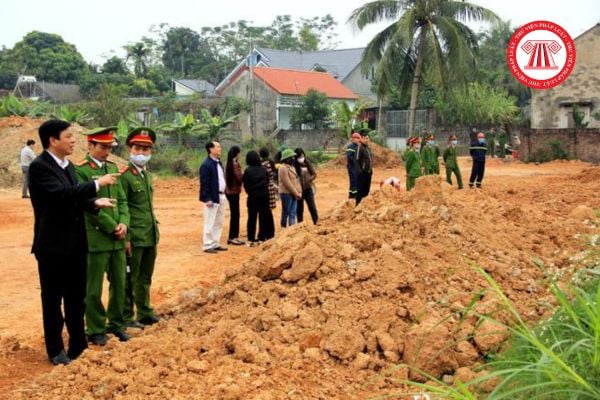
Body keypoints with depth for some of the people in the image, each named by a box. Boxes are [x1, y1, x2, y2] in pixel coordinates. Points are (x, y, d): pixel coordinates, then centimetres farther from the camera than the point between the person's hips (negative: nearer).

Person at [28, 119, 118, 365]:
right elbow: (61, 194, -28)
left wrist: (94, 203, -5)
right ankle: (56, 351, 20)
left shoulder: (68, 165, 11)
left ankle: (78, 346, 28)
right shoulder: (39, 166, -16)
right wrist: (97, 184, -24)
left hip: (75, 243, 8)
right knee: (52, 299, 7)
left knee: (76, 298, 16)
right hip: (53, 245, -8)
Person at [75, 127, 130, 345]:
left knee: (119, 284, 12)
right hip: (95, 238, -6)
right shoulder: (80, 170, -10)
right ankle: (95, 330, 16)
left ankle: (116, 323, 26)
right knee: (94, 289, 4)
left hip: (117, 239, 6)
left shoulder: (113, 167, 11)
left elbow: (122, 199, 11)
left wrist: (124, 223, -5)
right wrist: (112, 227, -13)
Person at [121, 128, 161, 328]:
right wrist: (126, 237, -17)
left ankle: (145, 313, 29)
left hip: (151, 236, 8)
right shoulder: (124, 175, -12)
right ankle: (126, 317, 14)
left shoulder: (147, 174, 13)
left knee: (145, 278, 17)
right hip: (134, 237, -8)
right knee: (129, 279, 4)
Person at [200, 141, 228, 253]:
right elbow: (204, 183, -18)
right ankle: (207, 245, 5)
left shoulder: (218, 163, 13)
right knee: (210, 223, -2)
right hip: (212, 197, -9)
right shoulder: (206, 165, -15)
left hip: (221, 196, 9)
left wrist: (223, 195, 14)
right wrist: (207, 199, -21)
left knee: (219, 222, 15)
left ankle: (216, 244, 24)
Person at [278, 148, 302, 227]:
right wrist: (296, 193, -16)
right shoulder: (283, 168, -13)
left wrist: (299, 192, 2)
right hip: (286, 194, -8)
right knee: (286, 213, 1)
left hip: (294, 194, 8)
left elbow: (297, 180, 15)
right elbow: (287, 183, -18)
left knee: (293, 213, 5)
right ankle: (283, 228, 11)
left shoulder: (292, 167, 16)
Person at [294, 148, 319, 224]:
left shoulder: (307, 163, 0)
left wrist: (309, 180, -8)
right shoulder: (294, 166, -10)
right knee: (299, 209, 9)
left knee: (312, 207, 2)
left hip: (308, 189, 2)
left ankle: (317, 223, 8)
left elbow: (314, 174, 5)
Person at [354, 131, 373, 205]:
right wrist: (359, 171, -21)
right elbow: (356, 161, -17)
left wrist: (371, 170, 15)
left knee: (367, 189, 14)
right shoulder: (359, 148, -13)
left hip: (368, 172, 9)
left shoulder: (368, 148, 15)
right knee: (360, 190, -5)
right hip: (362, 173, -9)